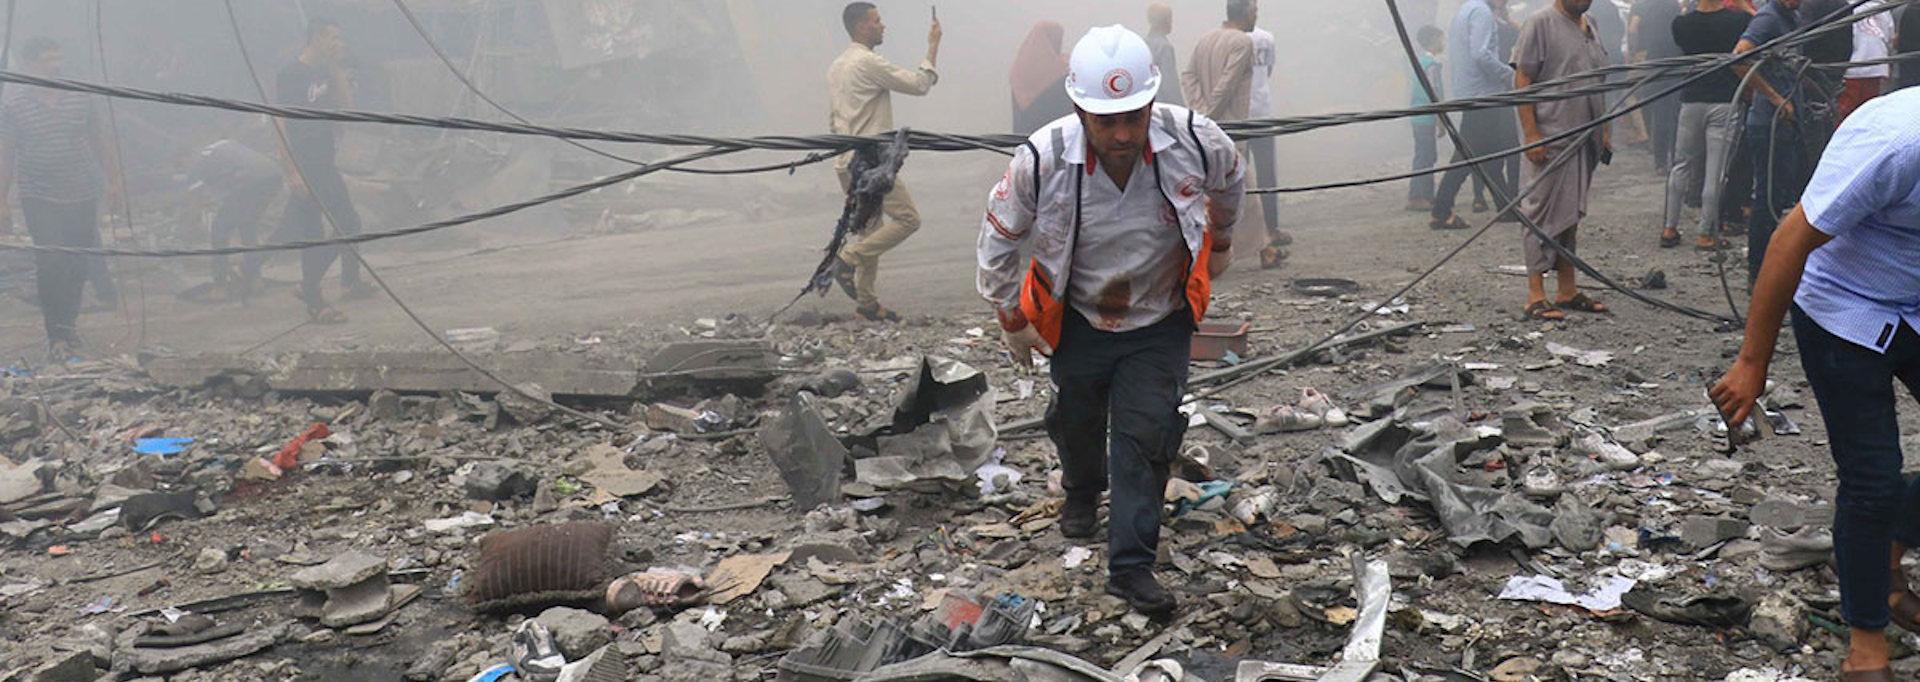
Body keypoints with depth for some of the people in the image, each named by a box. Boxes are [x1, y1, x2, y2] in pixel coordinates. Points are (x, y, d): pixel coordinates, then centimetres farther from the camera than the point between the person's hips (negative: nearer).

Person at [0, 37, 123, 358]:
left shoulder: (81, 99, 2)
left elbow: (102, 143, 10)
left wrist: (113, 181, 9)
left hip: (84, 196, 3)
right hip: (40, 199, -3)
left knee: (78, 263, 10)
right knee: (51, 263, -10)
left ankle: (67, 319, 32)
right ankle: (57, 336, -2)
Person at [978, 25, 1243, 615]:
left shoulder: (1193, 140, -25)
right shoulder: (1042, 160, -28)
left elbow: (1231, 180, 3)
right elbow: (998, 238, -9)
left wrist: (1220, 242, 19)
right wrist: (1011, 319, 1)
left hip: (1160, 323, 0)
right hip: (1078, 319, 1)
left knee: (1144, 436, -6)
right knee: (1076, 421, 20)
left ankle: (1131, 565, 5)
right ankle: (1082, 490, 54)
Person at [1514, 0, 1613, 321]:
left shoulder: (1589, 27, 17)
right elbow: (1522, 80, -12)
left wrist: (1604, 132, 19)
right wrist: (1531, 134, -18)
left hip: (1584, 141, 8)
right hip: (1550, 138, -8)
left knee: (1571, 215, 12)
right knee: (1544, 215, -6)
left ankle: (1568, 290, 19)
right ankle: (1536, 295, -2)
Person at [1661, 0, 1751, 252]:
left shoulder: (1681, 24, -4)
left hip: (1691, 101, 3)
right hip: (1726, 102, -3)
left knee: (1682, 165, 15)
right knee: (1716, 171, 1)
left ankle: (1670, 229, 16)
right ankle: (1706, 234, 5)